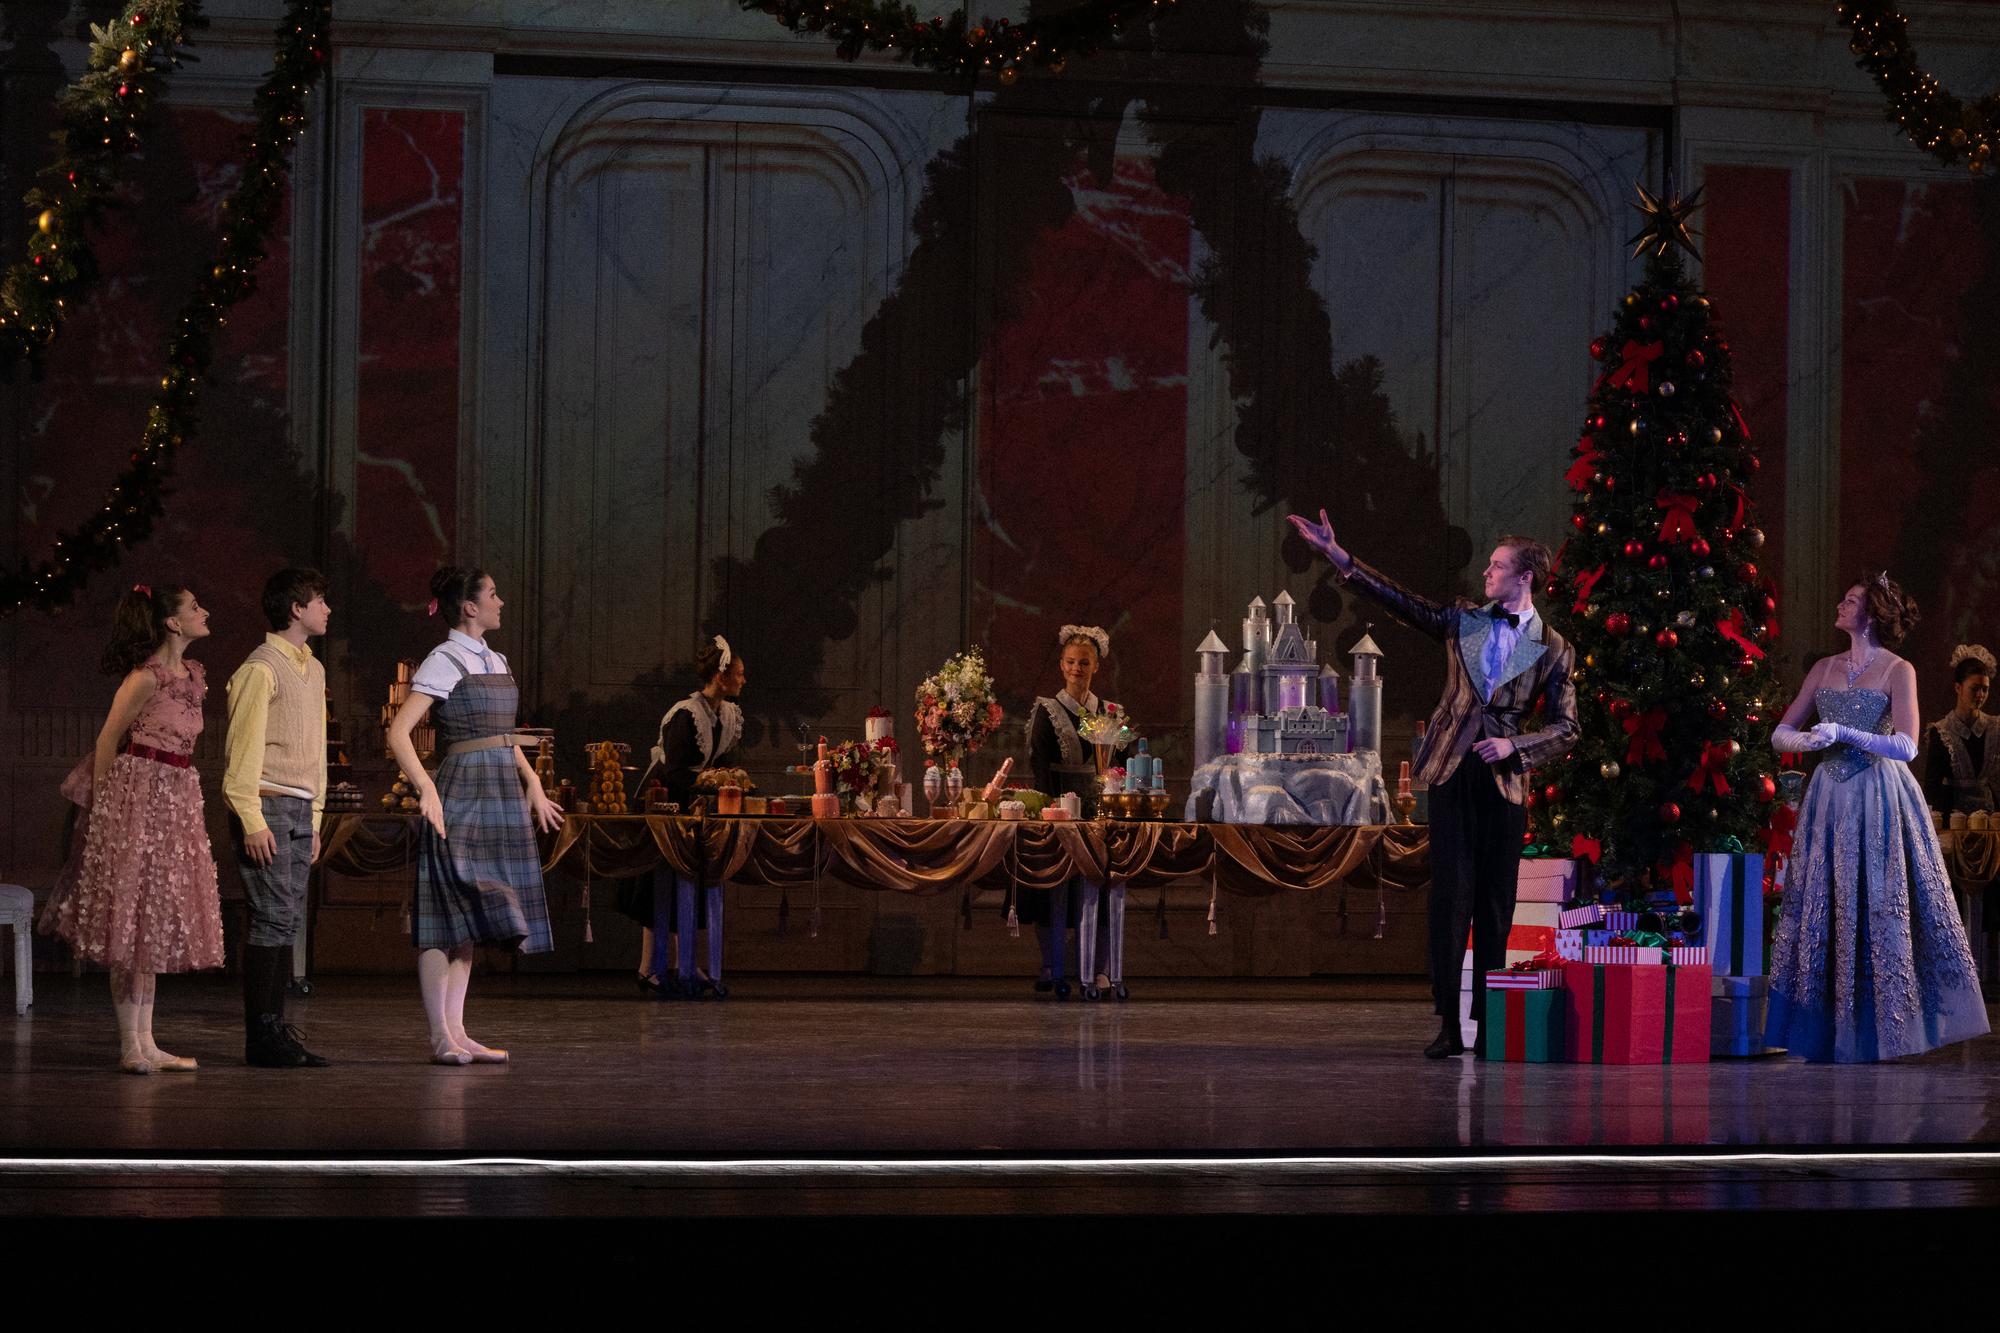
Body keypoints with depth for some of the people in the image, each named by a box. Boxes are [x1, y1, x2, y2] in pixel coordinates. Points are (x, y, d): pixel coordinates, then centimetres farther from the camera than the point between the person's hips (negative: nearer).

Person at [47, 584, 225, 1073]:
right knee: (133, 922, -6)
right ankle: (130, 1046, -4)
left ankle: (146, 1042, 11)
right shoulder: (146, 678, -12)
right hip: (137, 794, -8)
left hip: (176, 800, 8)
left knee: (157, 923, 8)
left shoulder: (194, 674, 11)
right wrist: (103, 807, -6)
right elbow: (108, 741, -7)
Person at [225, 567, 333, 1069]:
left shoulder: (313, 669, 17)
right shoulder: (261, 669, -9)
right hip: (266, 804, -8)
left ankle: (275, 1028, 9)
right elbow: (245, 749, -13)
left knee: (290, 922, 7)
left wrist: (314, 819, 19)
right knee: (272, 919, -10)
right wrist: (253, 822, -17)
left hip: (299, 808, 8)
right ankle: (261, 1039, -8)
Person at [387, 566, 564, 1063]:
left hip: (500, 798, 8)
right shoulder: (444, 662, -9)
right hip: (461, 796, -8)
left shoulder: (494, 661, 15)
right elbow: (399, 732, -16)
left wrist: (533, 784, 18)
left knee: (468, 921, 9)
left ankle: (455, 1031, 11)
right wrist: (426, 788, -26)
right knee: (448, 917, -7)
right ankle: (441, 1036, -6)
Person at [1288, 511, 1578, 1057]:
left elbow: (1565, 729, 5)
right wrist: (1336, 555, -3)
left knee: (1496, 905, 1)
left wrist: (1513, 745, -11)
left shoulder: (1553, 650, 4)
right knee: (1450, 897, -4)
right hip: (1453, 772, 1)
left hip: (1505, 780, -1)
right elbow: (1400, 600, 4)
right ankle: (1449, 1025, -4)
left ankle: (1489, 1025, 6)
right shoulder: (1463, 619, 10)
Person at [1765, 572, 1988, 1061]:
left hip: (1879, 798, -5)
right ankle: (1829, 1035, 6)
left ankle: (1884, 1029, 3)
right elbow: (1780, 734, 12)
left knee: (1880, 911, -4)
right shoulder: (1824, 669, 13)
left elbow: (1906, 746, -12)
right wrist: (1806, 740, -10)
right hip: (1830, 797, 5)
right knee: (1824, 913, 2)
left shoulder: (1898, 671, -2)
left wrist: (1845, 733, -18)